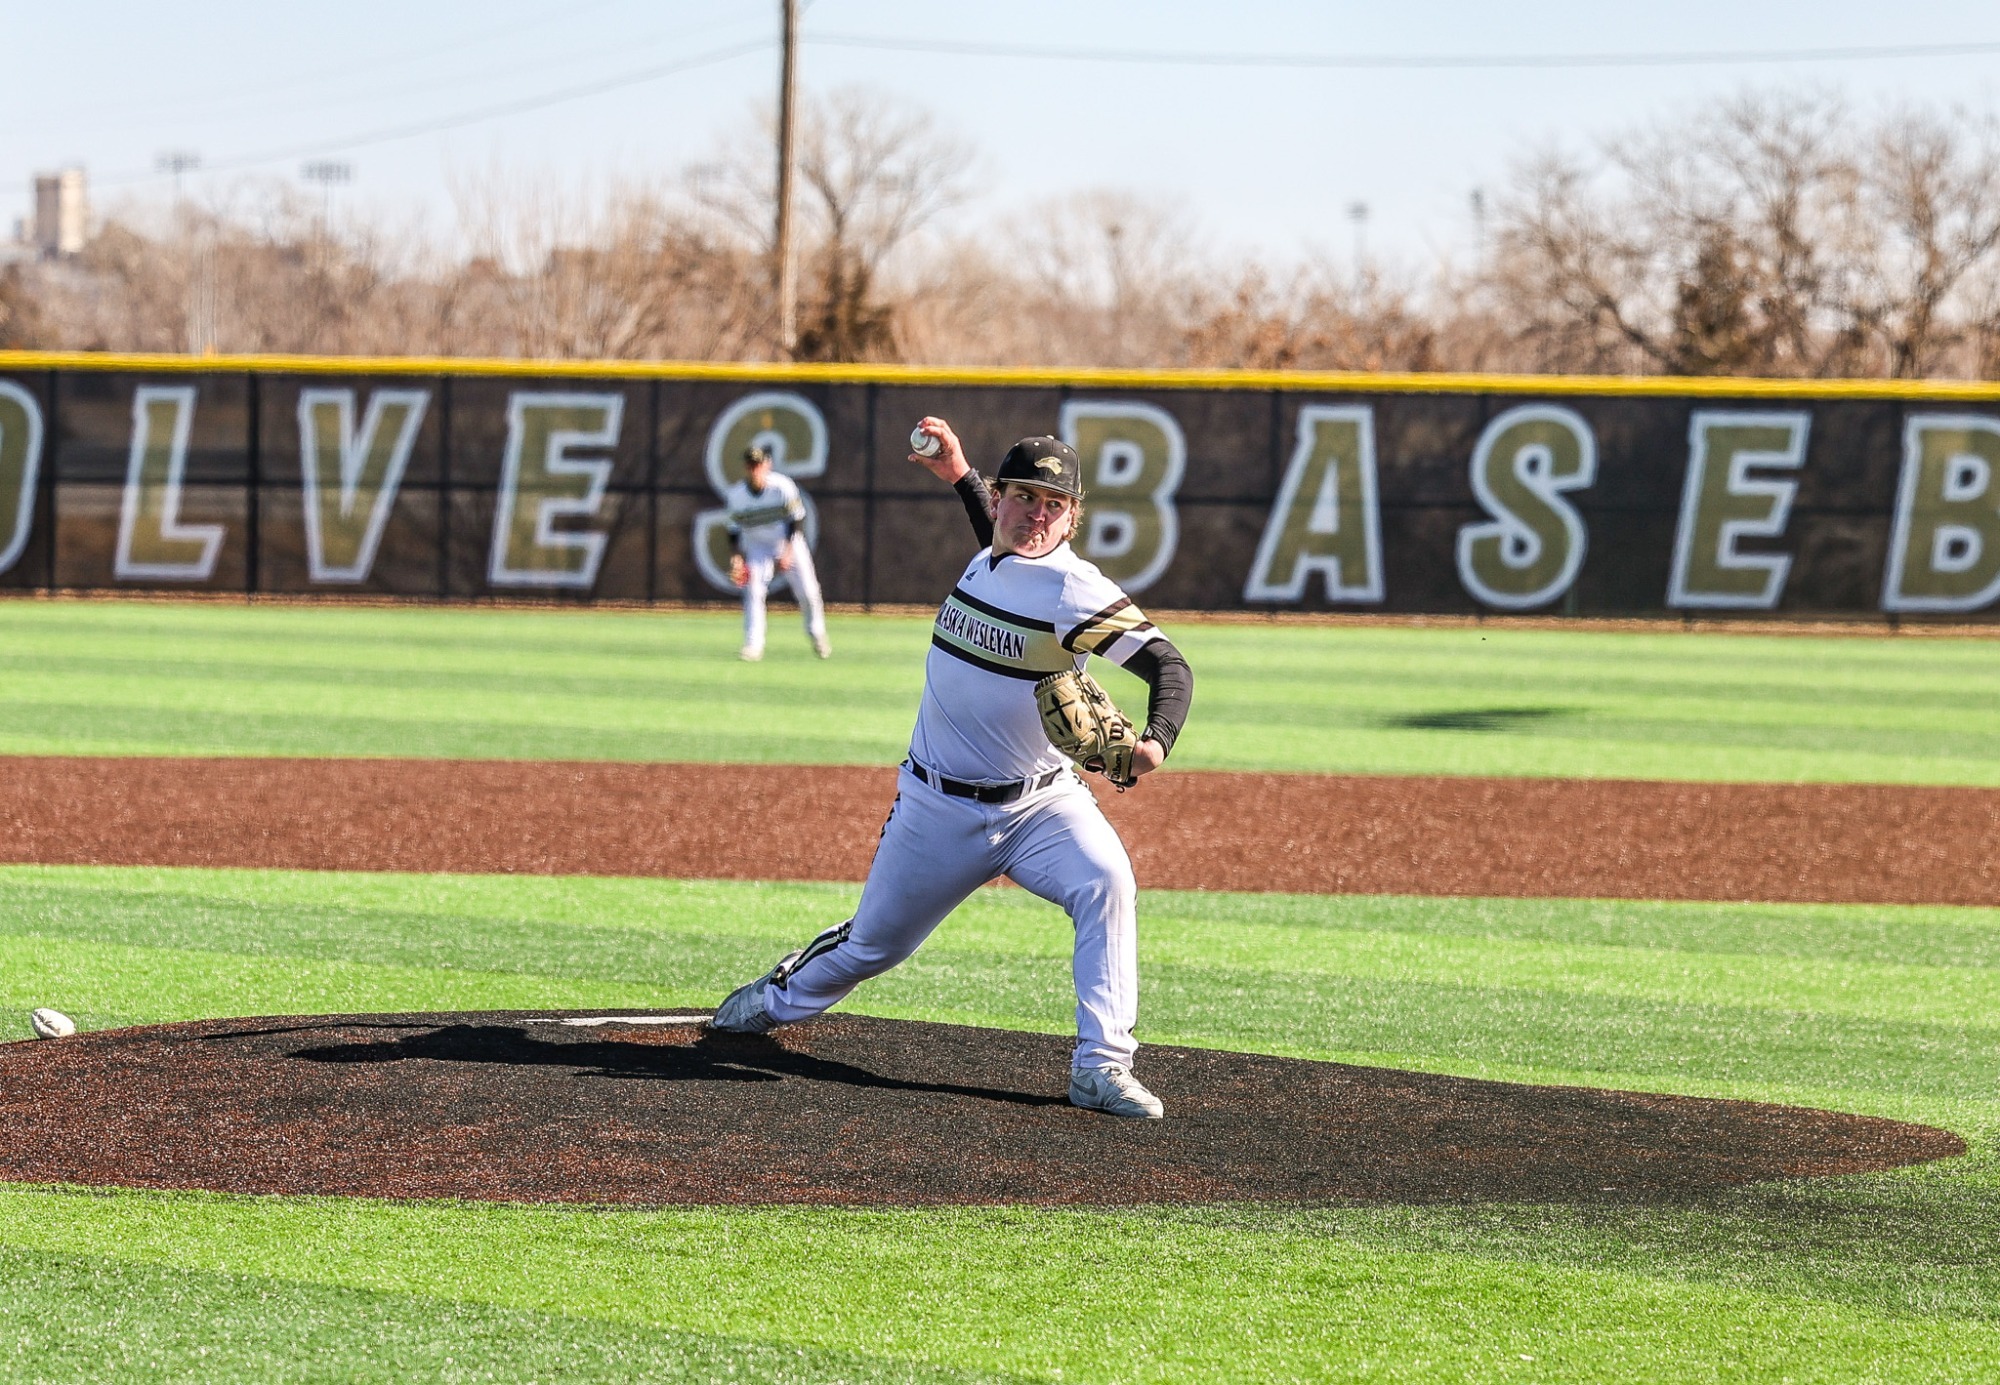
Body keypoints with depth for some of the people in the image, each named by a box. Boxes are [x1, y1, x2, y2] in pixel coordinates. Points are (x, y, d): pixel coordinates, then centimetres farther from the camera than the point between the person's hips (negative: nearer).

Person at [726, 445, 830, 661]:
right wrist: (735, 557, -16)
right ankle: (753, 645, -13)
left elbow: (796, 518, -13)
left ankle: (817, 635, 23)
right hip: (756, 545, 1)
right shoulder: (736, 495, -17)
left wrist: (789, 550, -19)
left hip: (788, 540, -1)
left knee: (808, 591, -3)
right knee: (753, 591, -16)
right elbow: (734, 529, -5)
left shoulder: (783, 486, -22)